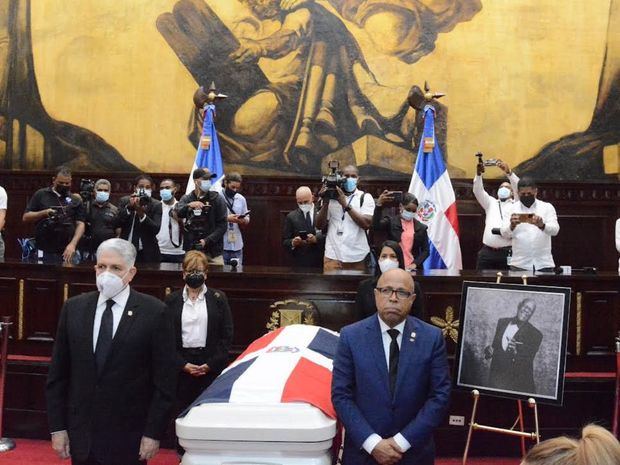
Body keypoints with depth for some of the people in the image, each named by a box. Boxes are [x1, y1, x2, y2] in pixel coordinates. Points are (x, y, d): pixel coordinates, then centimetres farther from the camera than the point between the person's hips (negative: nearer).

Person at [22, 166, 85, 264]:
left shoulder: (75, 200, 8)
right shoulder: (41, 195, 7)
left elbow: (80, 224, 2)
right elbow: (25, 217, 5)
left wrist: (73, 244, -13)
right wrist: (43, 213, -13)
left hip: (68, 252, 1)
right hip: (45, 253, 0)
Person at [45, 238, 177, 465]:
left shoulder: (154, 312, -8)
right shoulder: (73, 308, 4)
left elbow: (164, 380, -7)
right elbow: (57, 374, 6)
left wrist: (153, 433, -9)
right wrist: (57, 427, 3)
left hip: (128, 438, -3)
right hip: (81, 436, 3)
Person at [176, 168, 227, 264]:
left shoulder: (217, 199, 3)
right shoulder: (186, 199, 9)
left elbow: (222, 225, -1)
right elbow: (178, 213, -10)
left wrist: (207, 240, -13)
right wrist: (189, 206, -29)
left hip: (213, 251, -1)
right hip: (191, 250, 1)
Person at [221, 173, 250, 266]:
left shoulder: (241, 199, 12)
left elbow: (247, 220, 15)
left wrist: (242, 221, -8)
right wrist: (226, 219, -19)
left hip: (237, 245, 4)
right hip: (221, 244, -4)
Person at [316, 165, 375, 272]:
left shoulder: (365, 197, 5)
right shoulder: (331, 196, 9)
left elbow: (366, 224, -11)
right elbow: (320, 225, 5)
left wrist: (345, 204, -14)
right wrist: (325, 202, -8)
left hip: (357, 257, -1)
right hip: (333, 255, 1)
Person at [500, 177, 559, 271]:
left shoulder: (547, 207, 6)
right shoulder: (512, 209, 6)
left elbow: (555, 230, -8)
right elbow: (504, 233, -6)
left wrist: (542, 225, -30)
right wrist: (512, 226, -28)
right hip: (519, 264, 0)